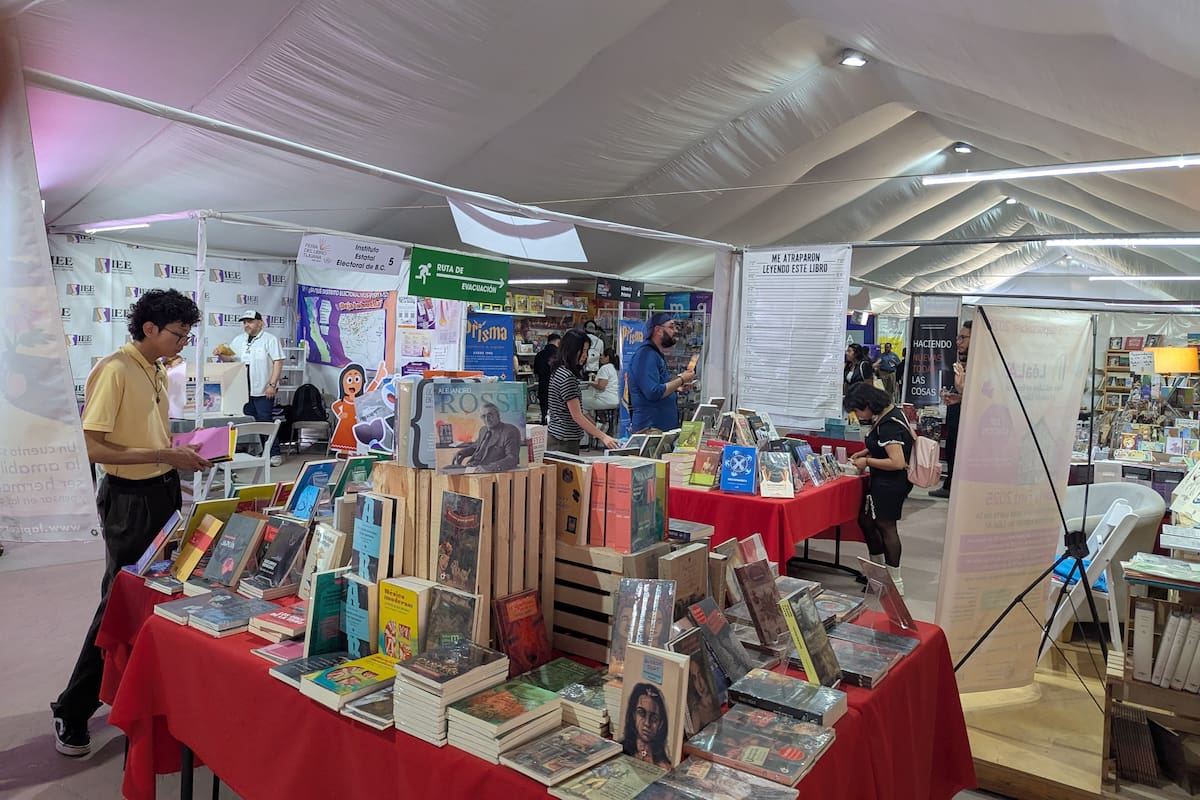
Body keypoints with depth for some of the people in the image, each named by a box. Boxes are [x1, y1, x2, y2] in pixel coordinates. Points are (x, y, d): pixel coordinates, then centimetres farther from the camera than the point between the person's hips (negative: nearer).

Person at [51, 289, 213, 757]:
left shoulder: (158, 373, 9)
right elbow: (97, 449, -22)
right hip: (130, 497, -8)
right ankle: (72, 713, 17)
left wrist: (182, 452, 5)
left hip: (163, 490, 8)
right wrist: (164, 455, -23)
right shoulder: (114, 371, -17)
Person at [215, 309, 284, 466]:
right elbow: (229, 357, 16)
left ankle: (274, 454, 3)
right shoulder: (239, 340, 13)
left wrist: (272, 384, -15)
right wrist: (220, 354, -8)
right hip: (244, 390, 6)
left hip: (263, 390, -6)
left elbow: (278, 362, -9)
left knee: (265, 422, -5)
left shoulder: (269, 339, -4)